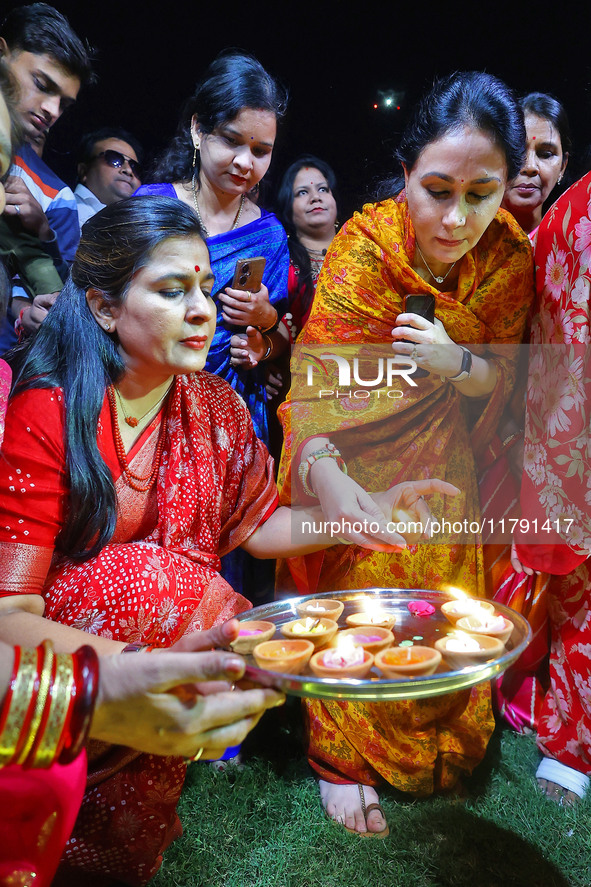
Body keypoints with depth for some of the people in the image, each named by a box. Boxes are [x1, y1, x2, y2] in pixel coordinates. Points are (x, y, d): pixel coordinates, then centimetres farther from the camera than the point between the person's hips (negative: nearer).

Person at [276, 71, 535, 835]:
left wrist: (456, 361, -28)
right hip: (352, 457, -4)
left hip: (439, 466, 4)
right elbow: (313, 378, -29)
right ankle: (340, 759, 18)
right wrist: (325, 472, -49)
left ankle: (436, 747, 39)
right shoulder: (364, 248, -24)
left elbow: (498, 379, -4)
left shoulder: (508, 254, -12)